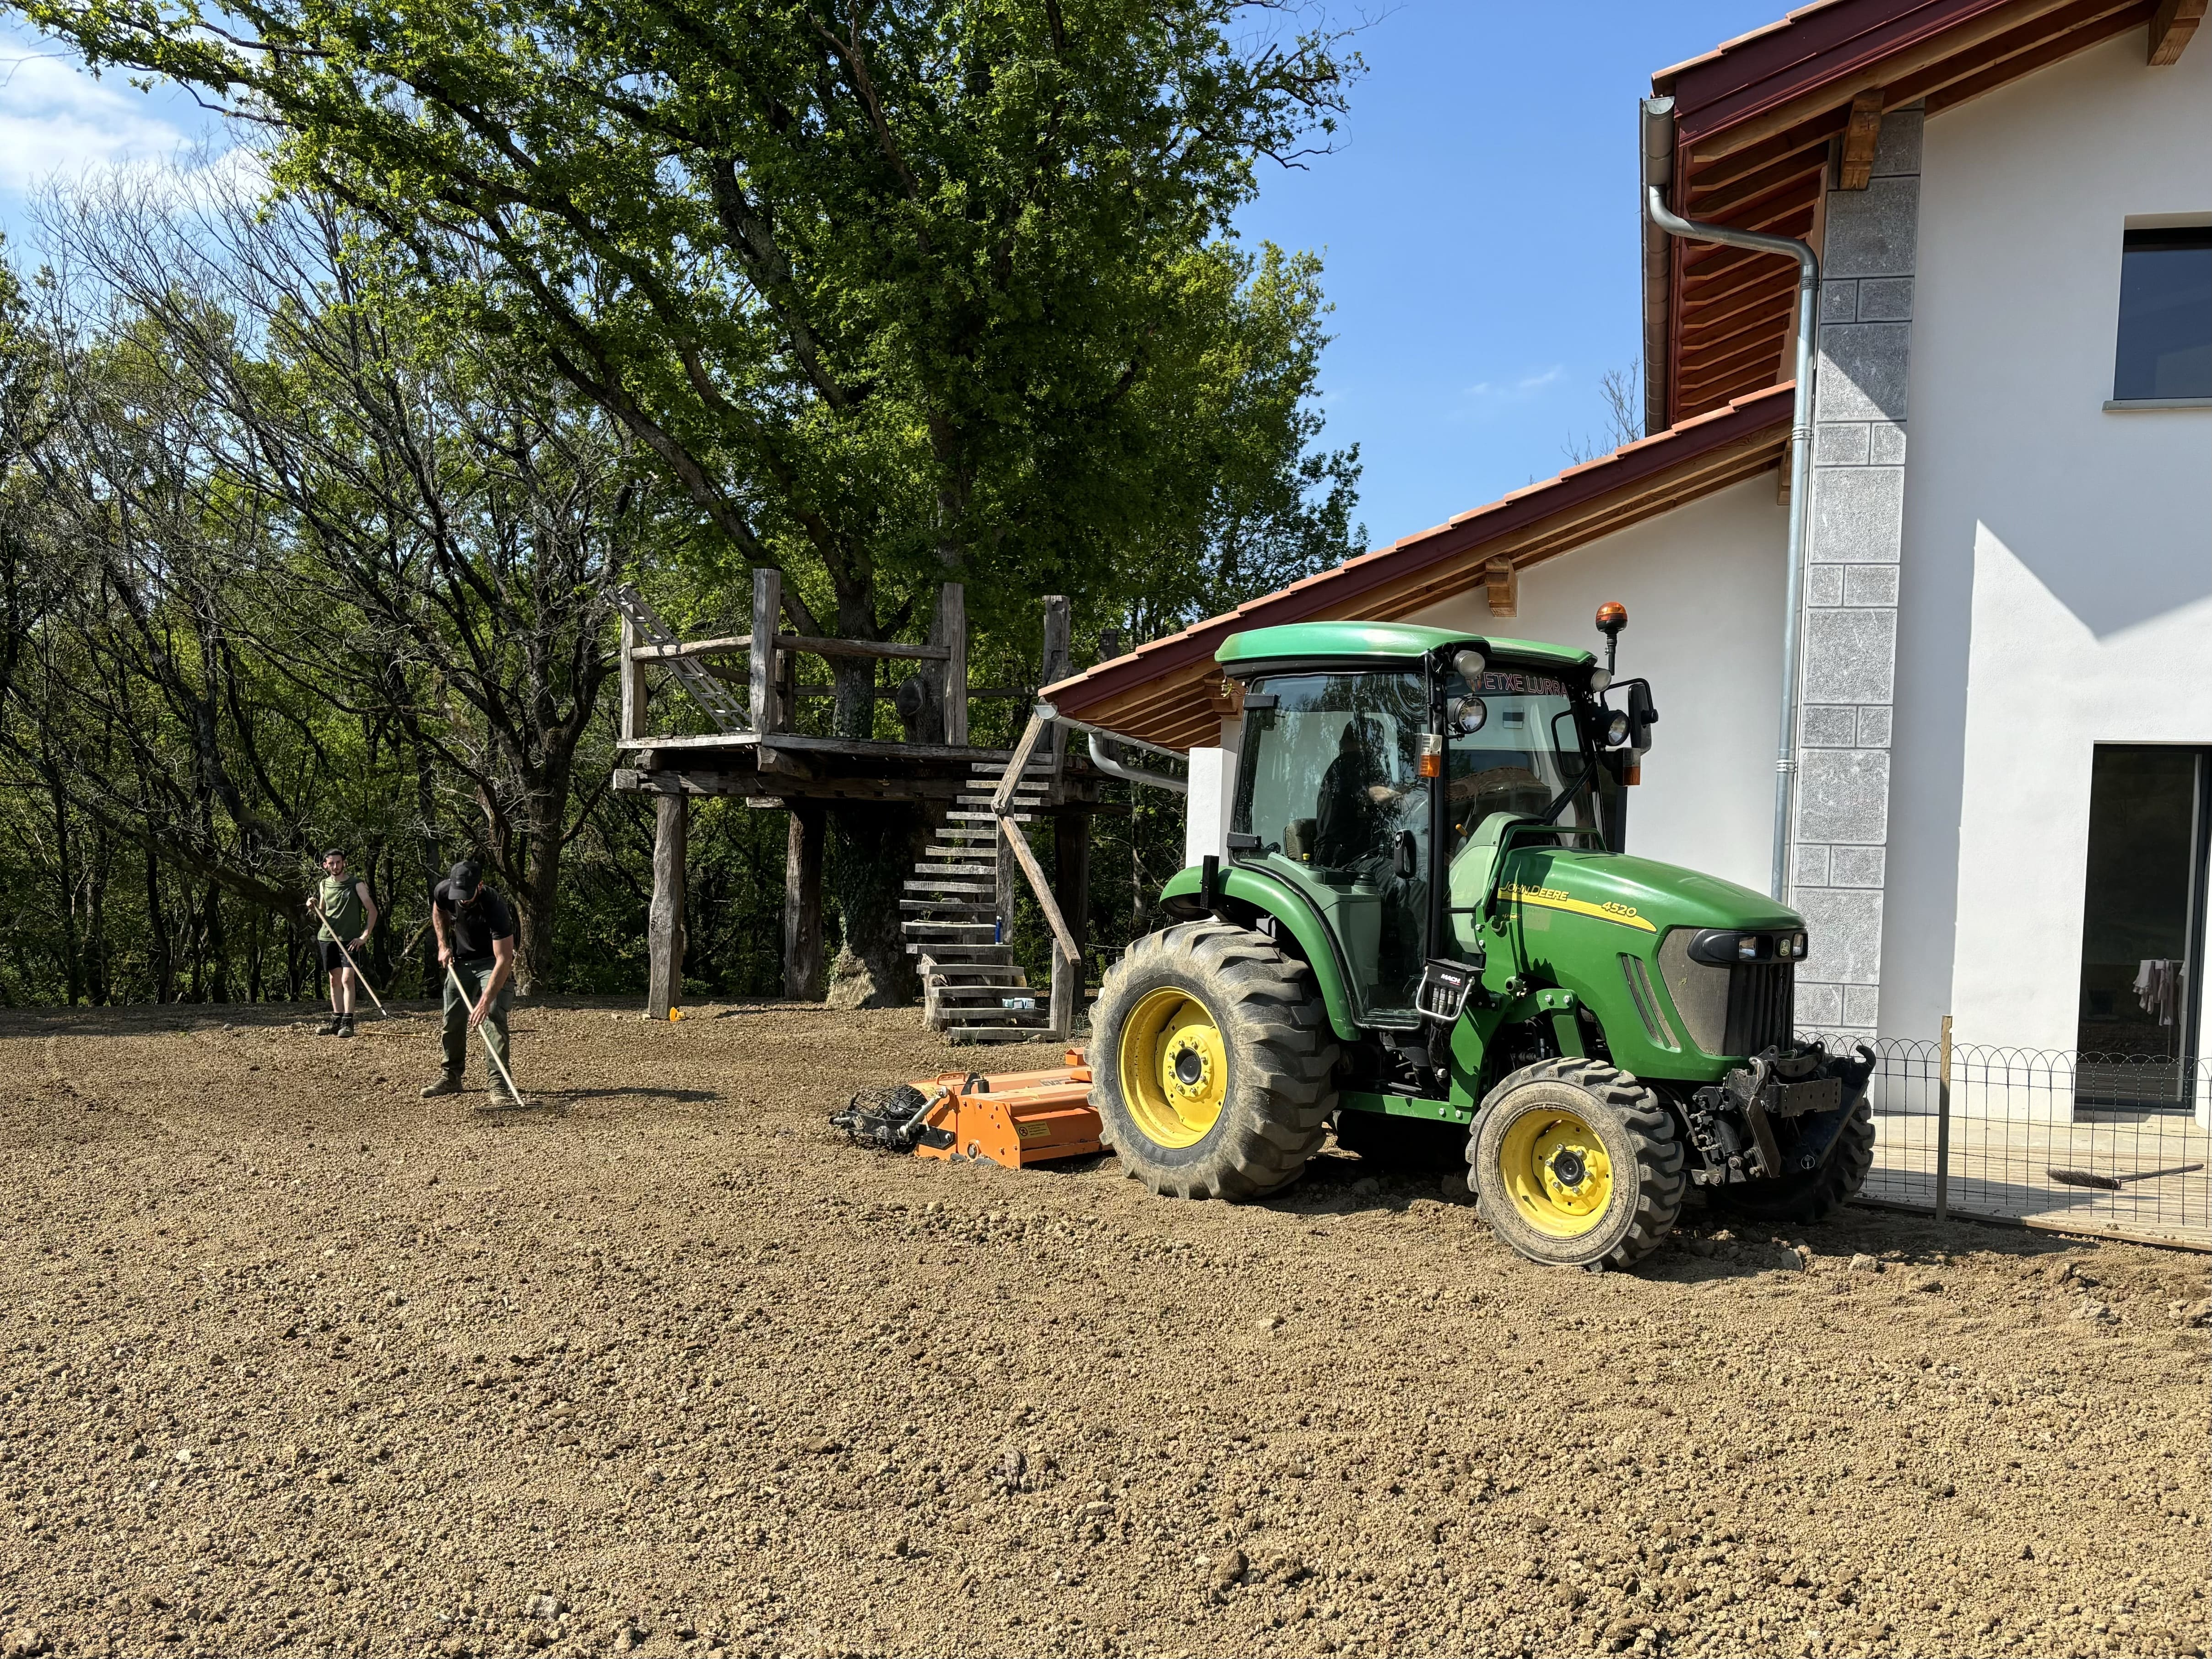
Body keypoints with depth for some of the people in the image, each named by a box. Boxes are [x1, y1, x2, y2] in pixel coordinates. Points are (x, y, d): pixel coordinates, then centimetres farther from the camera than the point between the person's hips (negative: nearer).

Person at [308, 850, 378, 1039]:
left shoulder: (357, 885, -2)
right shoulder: (324, 885, 12)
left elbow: (372, 910, -3)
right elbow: (321, 916, 20)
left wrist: (365, 936, -10)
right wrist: (313, 909, -3)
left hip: (350, 940, -5)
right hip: (327, 938, 5)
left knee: (347, 979, -13)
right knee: (334, 980, 8)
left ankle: (348, 1023, -15)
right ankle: (337, 1021, 13)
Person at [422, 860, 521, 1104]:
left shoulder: (495, 907, -35)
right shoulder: (444, 891, -19)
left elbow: (504, 960, -37)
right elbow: (438, 911, 11)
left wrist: (486, 1001, -43)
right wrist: (443, 945, 0)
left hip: (492, 962, -5)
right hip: (459, 960, 5)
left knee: (494, 1018, -19)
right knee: (453, 1020, 9)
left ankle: (499, 1083, -20)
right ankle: (451, 1078, 24)